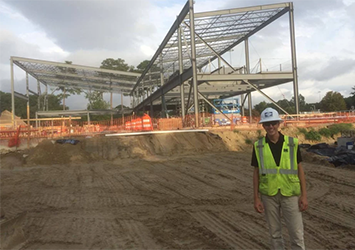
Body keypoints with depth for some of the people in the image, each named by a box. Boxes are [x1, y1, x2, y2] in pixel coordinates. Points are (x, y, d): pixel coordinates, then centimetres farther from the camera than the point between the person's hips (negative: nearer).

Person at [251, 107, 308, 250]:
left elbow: (299, 169, 0)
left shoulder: (292, 143, -5)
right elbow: (256, 173, 0)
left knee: (296, 233, 4)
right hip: (268, 195, 1)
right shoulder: (258, 146, -4)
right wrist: (256, 198, -4)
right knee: (274, 233, 12)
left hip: (290, 194, 0)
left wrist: (304, 195, -5)